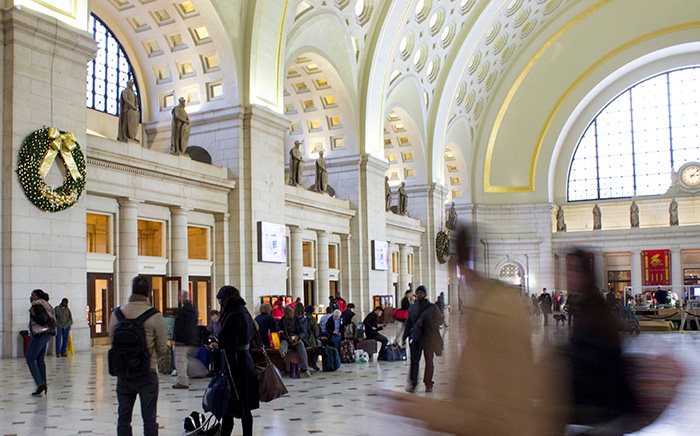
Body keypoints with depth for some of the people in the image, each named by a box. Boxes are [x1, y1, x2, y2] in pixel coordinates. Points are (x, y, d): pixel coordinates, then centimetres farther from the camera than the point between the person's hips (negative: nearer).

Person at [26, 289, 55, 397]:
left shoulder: (38, 305, -12)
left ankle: (40, 383, -12)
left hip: (40, 335, -10)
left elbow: (42, 319, -24)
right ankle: (43, 385, 12)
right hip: (47, 334, 10)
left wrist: (32, 314, -12)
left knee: (30, 359, -4)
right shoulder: (45, 305, 17)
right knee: (40, 360, 13)